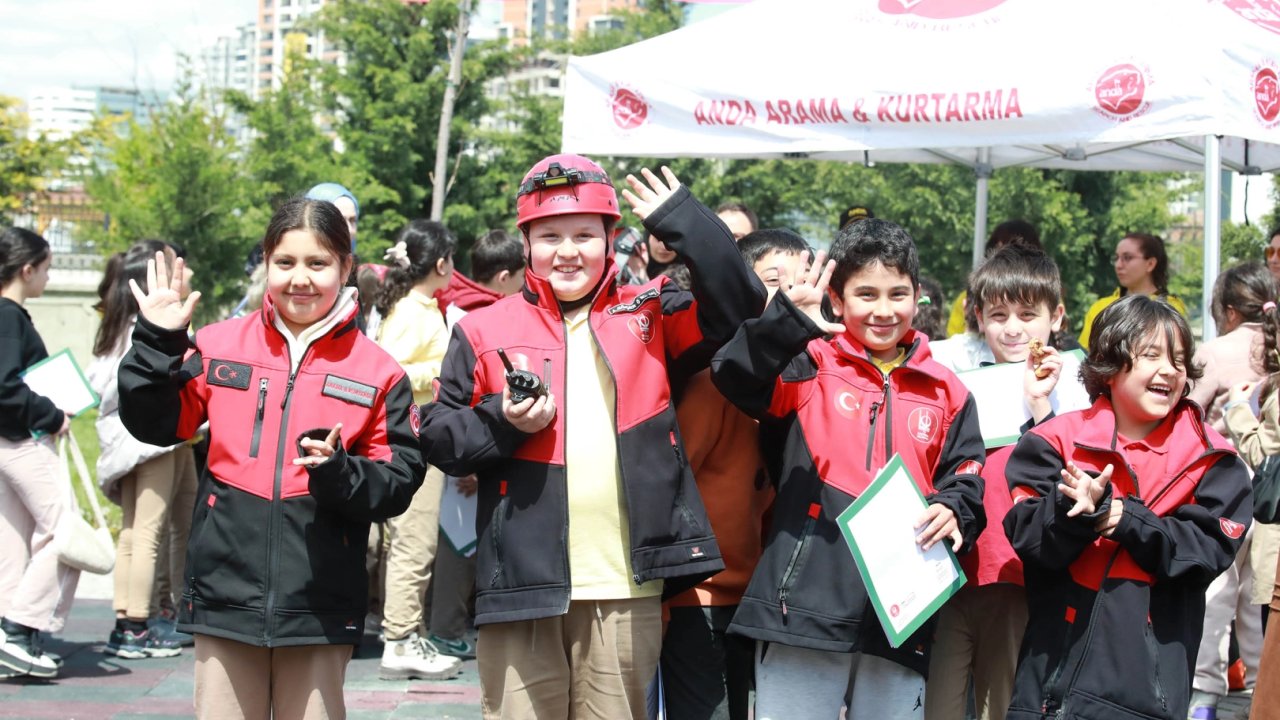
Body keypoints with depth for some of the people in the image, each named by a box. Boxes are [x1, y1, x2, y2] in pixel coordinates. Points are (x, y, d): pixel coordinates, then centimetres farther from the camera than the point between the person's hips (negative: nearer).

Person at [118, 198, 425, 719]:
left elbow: (400, 481, 0)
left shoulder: (377, 371, 2)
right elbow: (155, 424, 8)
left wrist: (340, 473, -18)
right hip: (226, 592, 1)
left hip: (319, 605, -1)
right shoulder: (219, 346, 6)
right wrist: (157, 342, -2)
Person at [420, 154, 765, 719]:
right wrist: (502, 423, -11)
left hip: (626, 587, 1)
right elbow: (437, 436, 7)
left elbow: (737, 306, -3)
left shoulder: (648, 316, 9)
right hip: (524, 581, -1)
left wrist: (682, 222, -7)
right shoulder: (485, 331, 6)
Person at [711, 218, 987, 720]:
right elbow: (735, 375, -14)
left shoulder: (944, 391, 12)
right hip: (805, 608, -3)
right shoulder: (810, 365, 3)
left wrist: (953, 511, -8)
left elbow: (966, 479, 14)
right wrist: (789, 319, -30)